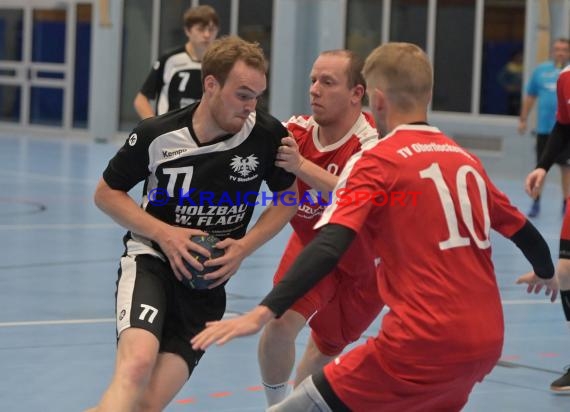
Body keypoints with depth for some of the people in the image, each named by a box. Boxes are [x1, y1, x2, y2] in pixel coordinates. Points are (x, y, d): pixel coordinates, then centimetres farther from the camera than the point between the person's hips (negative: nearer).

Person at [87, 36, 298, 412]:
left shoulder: (268, 135, -10)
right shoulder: (156, 135, -13)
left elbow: (288, 198, 8)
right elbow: (106, 193, 1)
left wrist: (246, 246, -8)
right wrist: (163, 233, -14)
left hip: (207, 282, 2)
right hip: (151, 259, -2)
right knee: (137, 363, -33)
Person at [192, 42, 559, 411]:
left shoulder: (377, 162, -3)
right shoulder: (466, 159, 14)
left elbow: (329, 247, -17)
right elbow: (520, 227, 27)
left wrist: (262, 313, -25)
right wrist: (546, 273, 49)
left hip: (426, 343, -7)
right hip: (487, 344, 7)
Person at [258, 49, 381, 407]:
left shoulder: (371, 145, -31)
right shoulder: (297, 132, -18)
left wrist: (302, 166, -60)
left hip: (364, 263, -2)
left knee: (325, 351, 13)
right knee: (281, 324, -21)